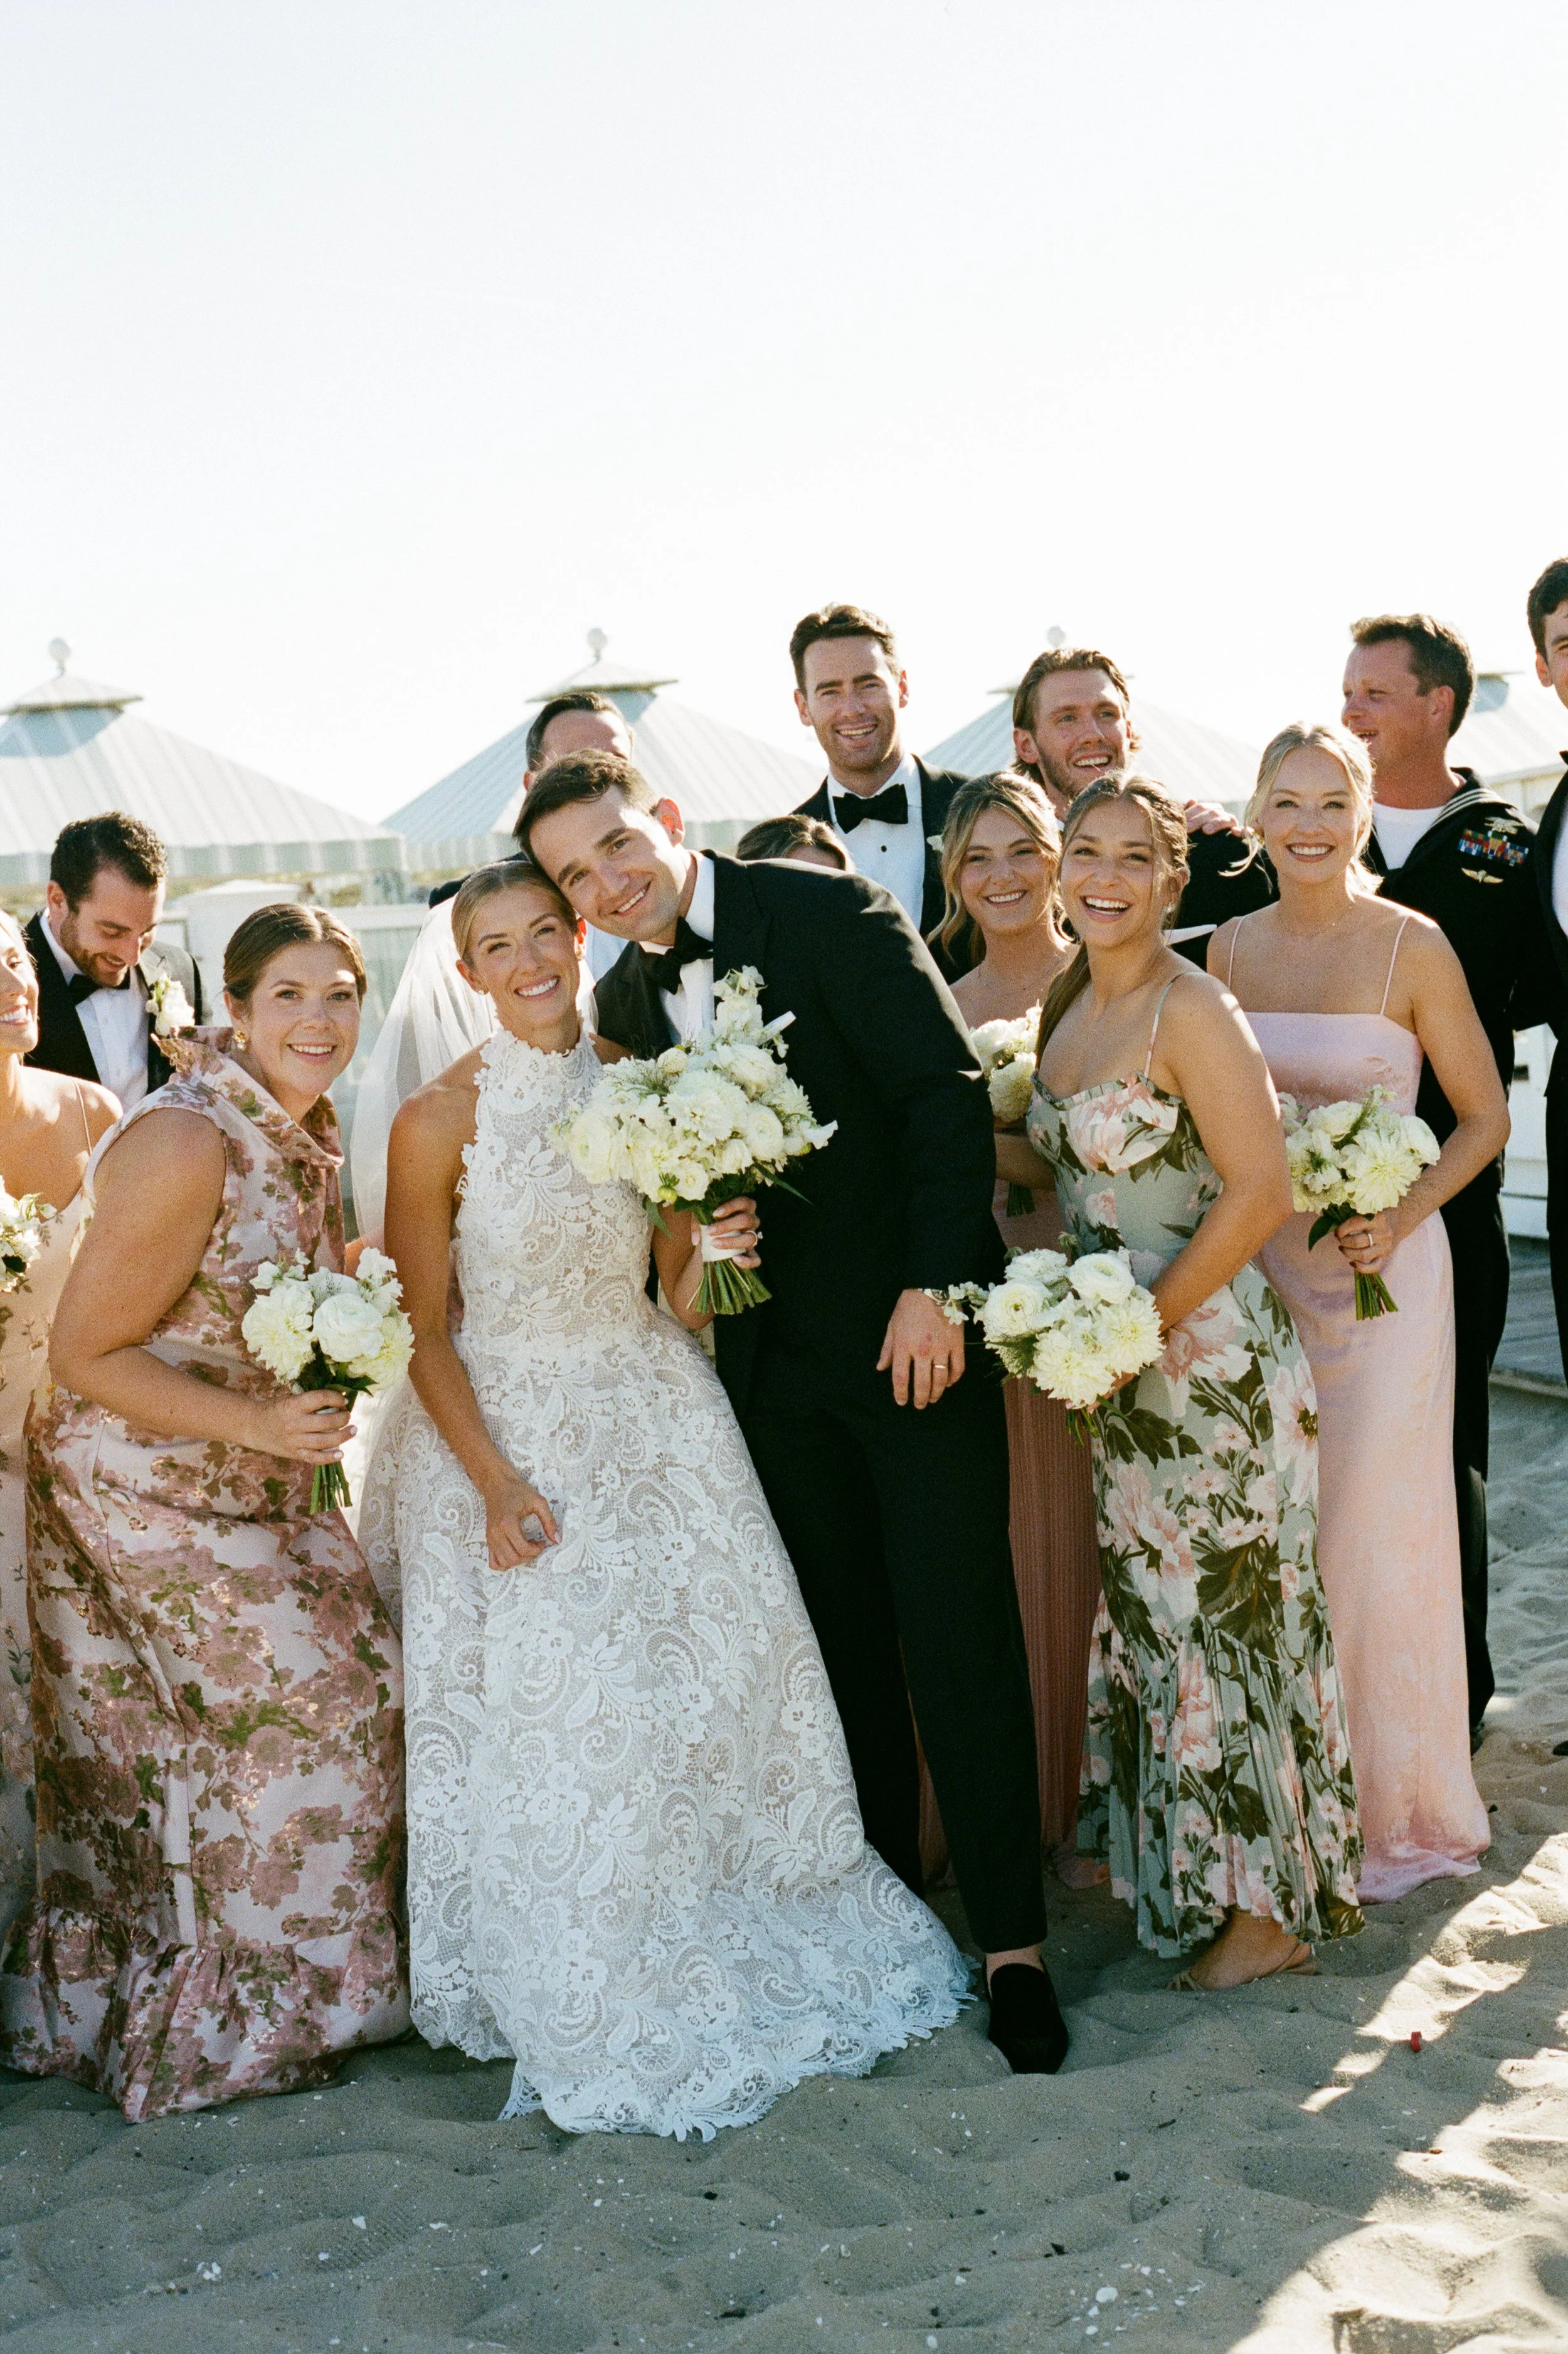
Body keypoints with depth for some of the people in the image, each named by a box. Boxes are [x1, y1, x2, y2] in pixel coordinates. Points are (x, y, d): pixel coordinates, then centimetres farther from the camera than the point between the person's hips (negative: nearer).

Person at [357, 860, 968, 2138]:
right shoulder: (440, 1121, -11)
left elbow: (679, 1296, 6)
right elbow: (423, 1328, -7)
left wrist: (708, 1255, -16)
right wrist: (497, 1483, -14)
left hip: (655, 1419, 4)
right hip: (508, 1426, -3)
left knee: (725, 1667, 2)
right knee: (558, 1707, -4)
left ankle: (757, 1954, 25)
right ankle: (601, 2010, 16)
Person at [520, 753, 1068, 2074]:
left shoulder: (829, 914, -10)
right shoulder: (623, 1001, 8)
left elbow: (950, 1095, -14)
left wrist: (934, 1288, -18)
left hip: (914, 1329, -5)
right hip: (775, 1360, 6)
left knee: (960, 1637, -3)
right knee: (841, 1643, 13)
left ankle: (1010, 1940, 7)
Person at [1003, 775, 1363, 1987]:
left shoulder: (1192, 1010, -16)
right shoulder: (1070, 1006, 9)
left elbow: (1261, 1193, -19)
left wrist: (1139, 1324, -17)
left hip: (1212, 1353, -8)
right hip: (1125, 1363, 8)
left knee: (1228, 1613, 2)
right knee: (1152, 1606, 16)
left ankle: (1268, 1907, 16)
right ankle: (1174, 1862, 32)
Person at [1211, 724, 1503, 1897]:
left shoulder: (1412, 945, -7)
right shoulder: (1232, 947, 5)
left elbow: (1485, 1118, -3)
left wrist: (1401, 1216, -16)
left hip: (1382, 1265, -4)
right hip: (1256, 1264, 4)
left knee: (1373, 1529, 1)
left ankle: (1396, 1807, 18)